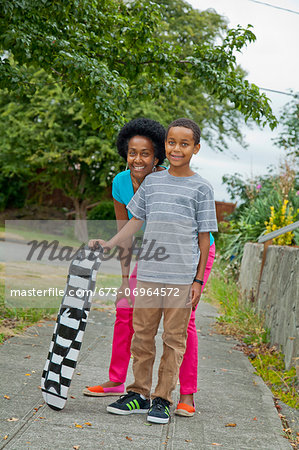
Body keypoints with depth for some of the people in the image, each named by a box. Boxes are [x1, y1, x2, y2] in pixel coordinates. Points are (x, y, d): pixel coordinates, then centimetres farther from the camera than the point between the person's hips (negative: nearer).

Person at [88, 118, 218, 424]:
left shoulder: (201, 188, 2)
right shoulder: (152, 182, 11)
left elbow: (204, 238, 2)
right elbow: (136, 221, 17)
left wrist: (198, 280, -1)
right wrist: (107, 245, 8)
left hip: (182, 276, -3)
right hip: (148, 273, 3)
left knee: (174, 338, 3)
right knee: (141, 333, 7)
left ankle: (162, 399, 12)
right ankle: (139, 394, 18)